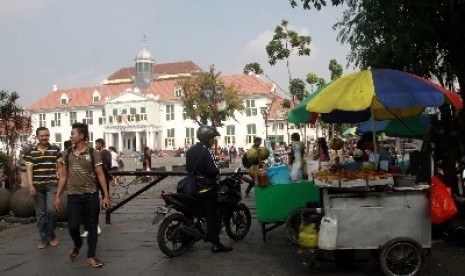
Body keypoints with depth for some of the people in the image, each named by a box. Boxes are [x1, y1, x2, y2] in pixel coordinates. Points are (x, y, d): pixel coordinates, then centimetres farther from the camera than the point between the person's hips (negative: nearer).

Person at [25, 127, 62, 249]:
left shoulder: (56, 150, 2)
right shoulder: (31, 152, 6)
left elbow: (60, 167, 2)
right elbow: (29, 169, 0)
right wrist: (30, 185, -11)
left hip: (52, 184, -2)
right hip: (37, 185, 2)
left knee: (51, 210, -14)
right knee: (40, 213, 6)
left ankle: (52, 235, 9)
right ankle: (44, 239, 16)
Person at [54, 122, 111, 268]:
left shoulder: (93, 153, -4)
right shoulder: (67, 154, 6)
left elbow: (100, 175, -4)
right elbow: (63, 176, 10)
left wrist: (106, 195, -8)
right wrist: (57, 196, 7)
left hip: (91, 195, -2)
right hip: (73, 195, 3)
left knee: (91, 226, 3)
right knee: (72, 226, 0)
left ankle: (91, 257, 13)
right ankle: (77, 245, 32)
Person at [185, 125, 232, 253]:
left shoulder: (190, 150, 11)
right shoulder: (206, 151, -16)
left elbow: (188, 168, 16)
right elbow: (213, 170, -23)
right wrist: (218, 166, -4)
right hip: (206, 187, -8)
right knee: (212, 215, -6)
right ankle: (216, 244, -6)